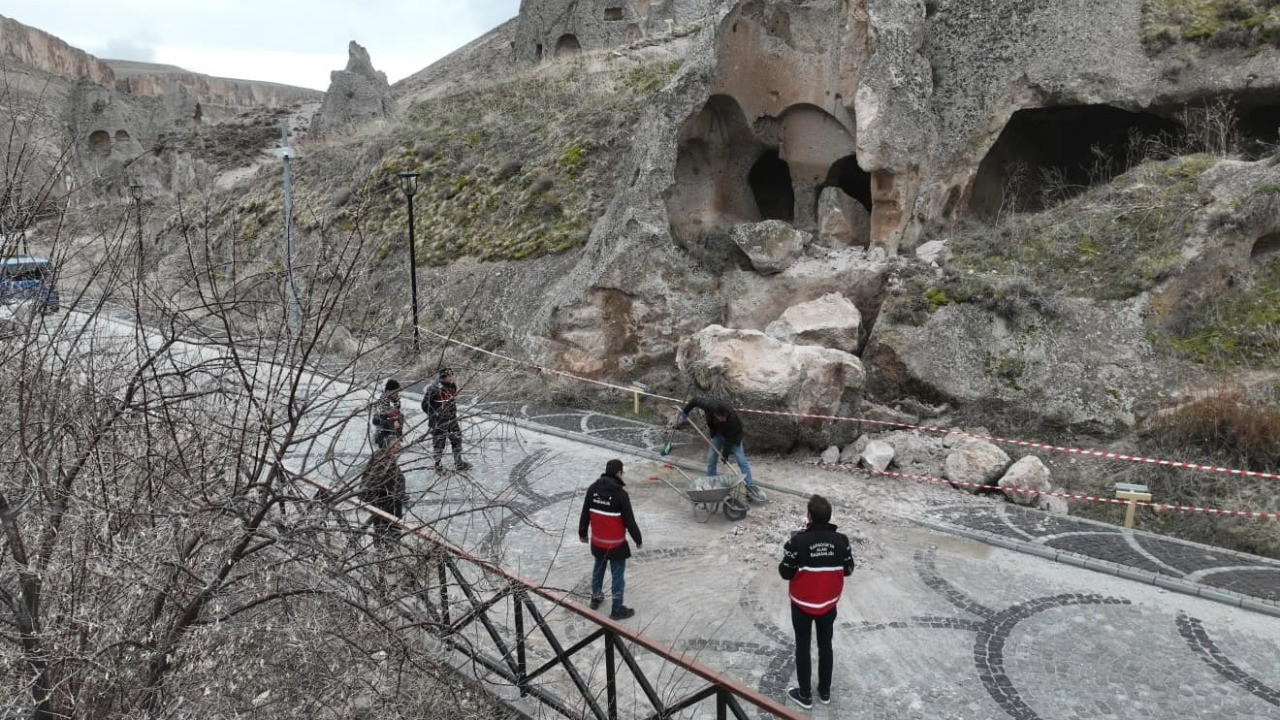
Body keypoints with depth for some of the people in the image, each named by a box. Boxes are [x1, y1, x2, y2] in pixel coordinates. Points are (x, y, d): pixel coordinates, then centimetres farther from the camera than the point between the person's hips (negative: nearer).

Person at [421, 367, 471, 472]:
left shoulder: (453, 386, 3)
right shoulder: (435, 388, -21)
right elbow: (425, 404, -16)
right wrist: (433, 415, -16)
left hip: (452, 419, 7)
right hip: (439, 420, -7)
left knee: (457, 439, 12)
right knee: (439, 442, 4)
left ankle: (459, 462, 25)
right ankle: (437, 464, 20)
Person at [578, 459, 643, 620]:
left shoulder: (593, 489, -5)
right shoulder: (620, 493, -22)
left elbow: (585, 514, 4)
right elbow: (629, 520, -16)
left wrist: (582, 533, 19)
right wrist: (638, 540, -3)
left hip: (597, 541, 6)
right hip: (616, 543, -6)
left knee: (598, 568, 26)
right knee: (617, 574, 7)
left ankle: (596, 597, 43)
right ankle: (617, 610, 16)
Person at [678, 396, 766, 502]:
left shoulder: (732, 418, -41)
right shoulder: (709, 405, -34)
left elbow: (730, 439, -30)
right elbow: (695, 400, -15)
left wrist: (725, 454, -23)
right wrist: (684, 412, -6)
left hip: (733, 435, -4)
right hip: (717, 434, 4)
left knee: (742, 461, -9)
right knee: (711, 459, 5)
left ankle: (751, 488, -5)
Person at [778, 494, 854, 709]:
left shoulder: (798, 541, -24)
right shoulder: (841, 540, -14)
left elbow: (786, 573, -15)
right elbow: (848, 570, 0)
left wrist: (788, 555, 2)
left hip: (802, 604, -3)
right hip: (829, 603, 3)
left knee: (802, 647, 15)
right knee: (825, 645, 21)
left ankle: (805, 695, 27)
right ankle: (825, 691, 36)